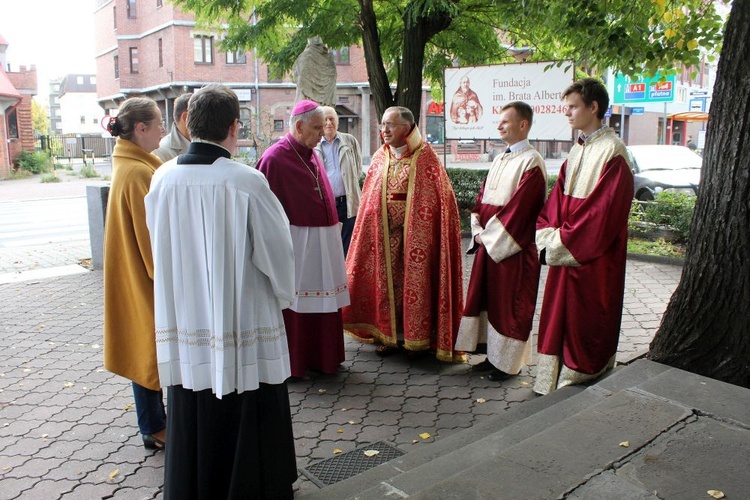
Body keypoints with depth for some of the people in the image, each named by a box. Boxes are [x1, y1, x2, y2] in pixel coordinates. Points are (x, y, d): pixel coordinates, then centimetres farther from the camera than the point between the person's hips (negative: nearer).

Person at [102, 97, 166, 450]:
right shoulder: (139, 173, -20)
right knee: (152, 347, 1)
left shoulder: (128, 166, 10)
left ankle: (154, 424, 28)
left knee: (144, 348, 15)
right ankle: (155, 428, 14)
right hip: (147, 276, -10)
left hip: (135, 274, 10)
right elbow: (150, 234, -21)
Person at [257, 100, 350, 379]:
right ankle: (294, 363, 17)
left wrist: (333, 227, 16)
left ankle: (322, 356, 28)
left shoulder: (311, 155, 13)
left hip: (324, 243, 8)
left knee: (323, 302, 14)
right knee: (295, 306, 3)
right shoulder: (274, 159, -12)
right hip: (296, 243, -8)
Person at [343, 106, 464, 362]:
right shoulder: (380, 158, 8)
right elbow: (369, 199, 13)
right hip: (385, 232, 4)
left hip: (415, 233, -4)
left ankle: (419, 338, 15)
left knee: (415, 280, 3)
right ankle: (389, 334, 21)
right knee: (387, 279, 8)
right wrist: (371, 223, 6)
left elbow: (442, 198, -8)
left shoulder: (425, 157, -7)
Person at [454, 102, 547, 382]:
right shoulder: (500, 160, 14)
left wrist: (491, 236, -15)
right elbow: (482, 198, 14)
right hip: (487, 244, 8)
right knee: (488, 299, 14)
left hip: (513, 248, -8)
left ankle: (509, 363, 15)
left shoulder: (531, 162, -13)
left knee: (509, 304, 2)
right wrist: (479, 231, 0)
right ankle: (494, 355, 27)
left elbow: (519, 206, -20)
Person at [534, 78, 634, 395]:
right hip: (563, 253, 8)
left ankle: (581, 378, 19)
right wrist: (549, 237, -3)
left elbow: (603, 210, -20)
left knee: (587, 324, 3)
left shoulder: (612, 152, -15)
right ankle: (555, 384, 27)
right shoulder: (577, 149, 12)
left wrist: (559, 243, -18)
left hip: (593, 259, -8)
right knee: (558, 318, 14)